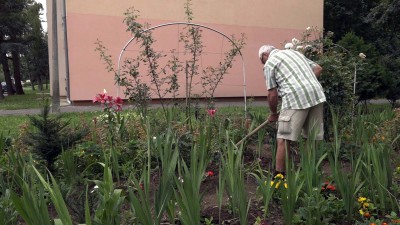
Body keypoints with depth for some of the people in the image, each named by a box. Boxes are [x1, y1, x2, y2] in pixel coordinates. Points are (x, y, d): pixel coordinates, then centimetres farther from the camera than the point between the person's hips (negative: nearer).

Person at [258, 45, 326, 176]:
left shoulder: (269, 63, 8)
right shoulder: (294, 52, 28)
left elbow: (272, 94, 4)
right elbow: (318, 69, 23)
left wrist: (273, 113, 17)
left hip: (295, 98, -7)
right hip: (317, 95, 7)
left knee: (283, 140, 0)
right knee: (312, 139, 12)